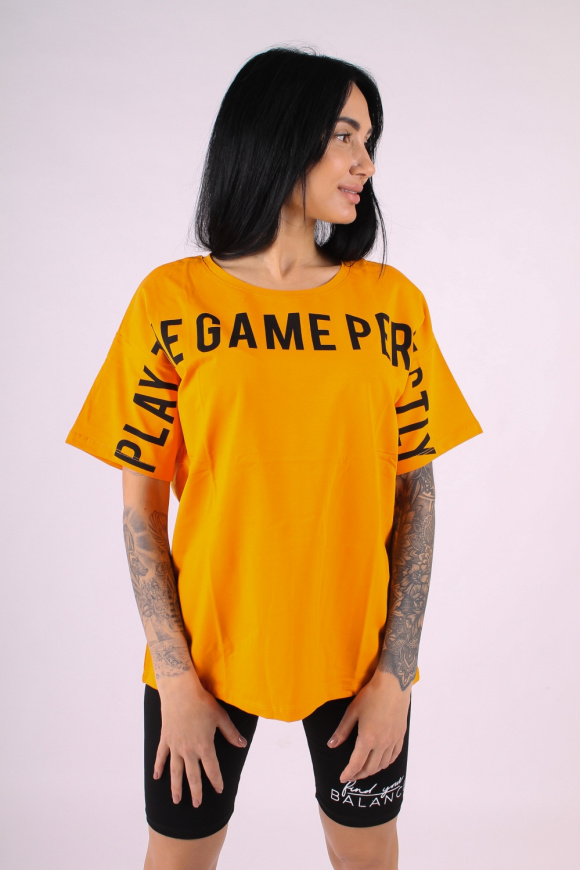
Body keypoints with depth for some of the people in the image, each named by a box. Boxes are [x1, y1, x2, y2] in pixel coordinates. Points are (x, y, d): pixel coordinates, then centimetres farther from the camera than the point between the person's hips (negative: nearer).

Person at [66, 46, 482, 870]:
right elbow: (141, 501, -5)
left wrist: (397, 669, -5)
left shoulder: (394, 302, -3)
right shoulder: (173, 300, -7)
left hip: (357, 650, 2)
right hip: (209, 646, -1)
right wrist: (174, 675, -8)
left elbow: (417, 493, -1)